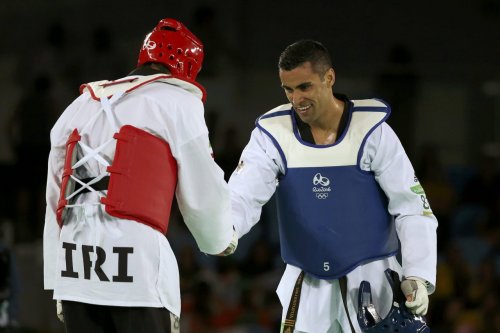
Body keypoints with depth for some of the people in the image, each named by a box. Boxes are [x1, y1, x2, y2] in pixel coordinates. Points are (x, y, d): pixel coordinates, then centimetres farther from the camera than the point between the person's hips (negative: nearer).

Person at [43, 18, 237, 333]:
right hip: (135, 256, -6)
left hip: (72, 262, 6)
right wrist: (223, 239, 27)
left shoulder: (83, 103, 22)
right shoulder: (177, 101, 5)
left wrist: (63, 293, 24)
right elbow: (203, 194, 5)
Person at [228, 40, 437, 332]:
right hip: (307, 286, 2)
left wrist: (417, 276, -16)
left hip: (369, 281, -2)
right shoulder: (273, 134, -4)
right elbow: (244, 195, -16)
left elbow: (412, 207, -5)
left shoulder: (372, 131, -9)